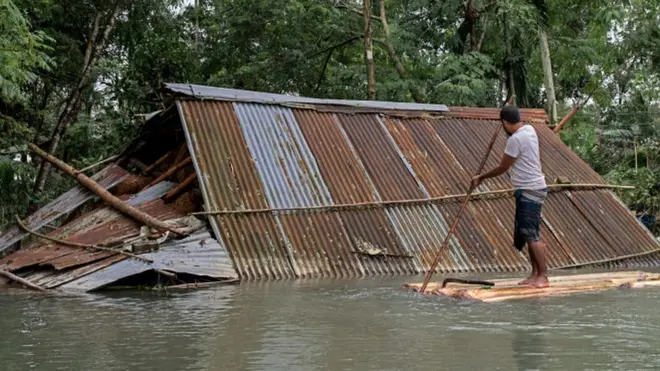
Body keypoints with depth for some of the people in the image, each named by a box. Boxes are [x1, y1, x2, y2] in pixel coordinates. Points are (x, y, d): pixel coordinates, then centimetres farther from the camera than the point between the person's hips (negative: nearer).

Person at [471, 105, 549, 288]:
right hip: (531, 189, 10)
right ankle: (535, 273, 16)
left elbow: (502, 168, -12)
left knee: (532, 235, -9)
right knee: (530, 233, 12)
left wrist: (481, 177, 1)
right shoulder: (529, 129, 8)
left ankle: (543, 276, -7)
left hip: (529, 191, -10)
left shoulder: (515, 139, -19)